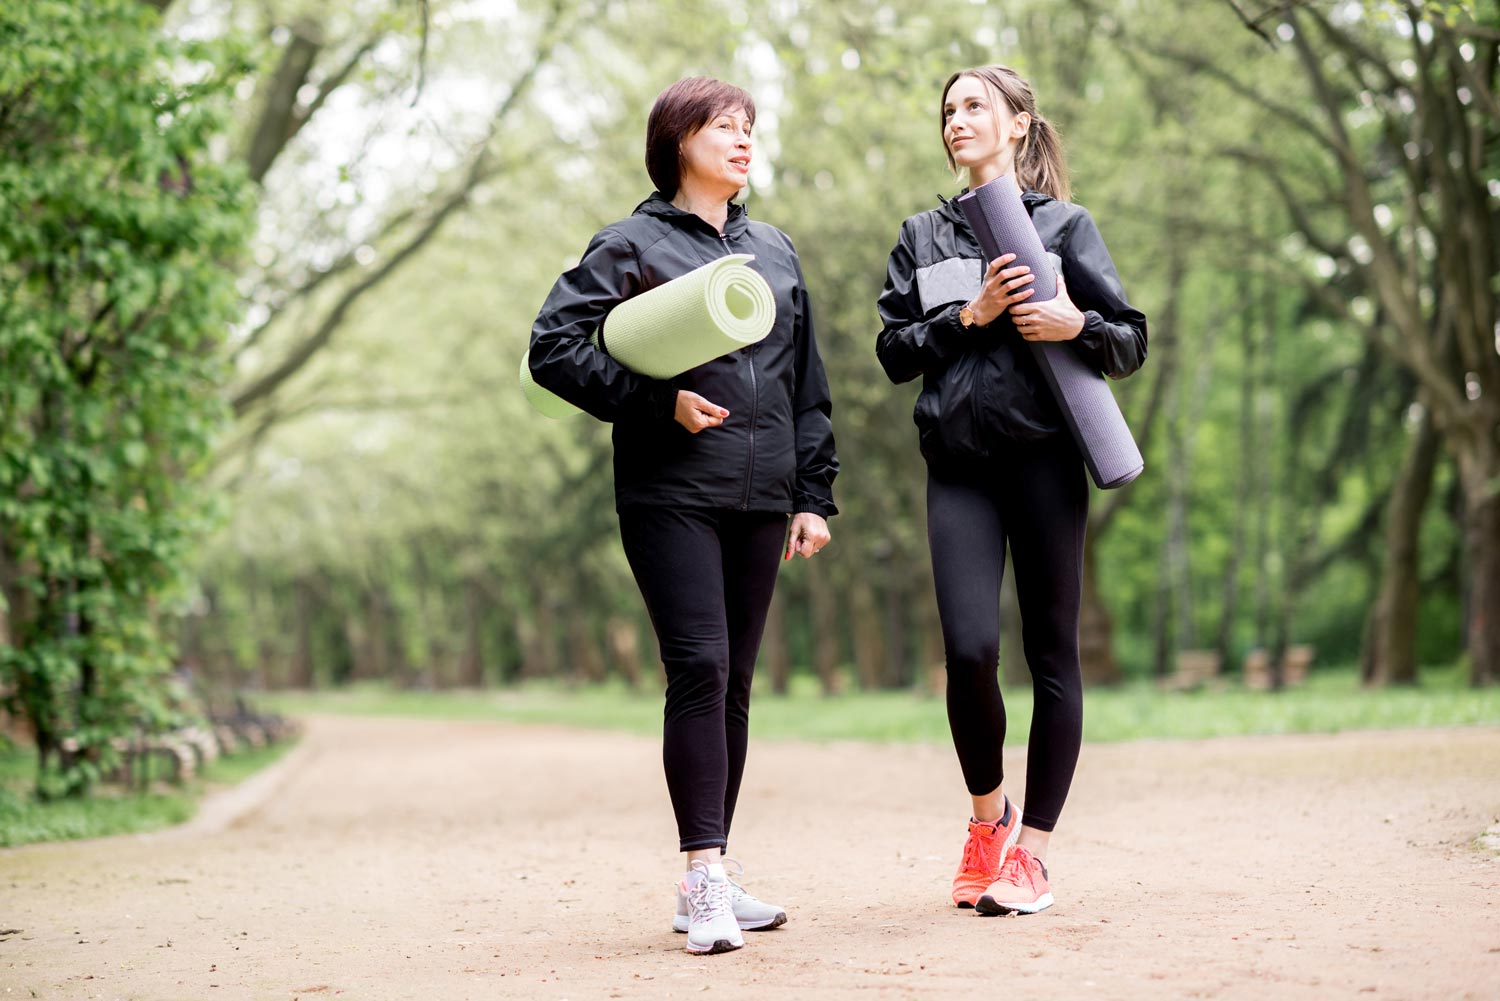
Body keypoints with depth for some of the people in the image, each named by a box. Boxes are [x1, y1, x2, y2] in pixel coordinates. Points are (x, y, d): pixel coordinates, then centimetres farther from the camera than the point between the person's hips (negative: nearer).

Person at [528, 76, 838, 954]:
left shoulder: (776, 250, 18)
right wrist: (657, 400, -14)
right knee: (699, 668, -15)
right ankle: (704, 878, -13)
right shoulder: (633, 245, 1)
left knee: (733, 683, 7)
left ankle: (711, 881, 15)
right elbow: (555, 346, -6)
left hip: (760, 501, 5)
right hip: (671, 496, -5)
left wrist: (814, 495, 12)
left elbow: (808, 385, 19)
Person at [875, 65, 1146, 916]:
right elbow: (895, 351, 9)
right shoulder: (925, 236, 16)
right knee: (969, 651, -11)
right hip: (958, 468, 2)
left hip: (1043, 456, -2)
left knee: (1051, 654, 0)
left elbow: (1133, 341, 3)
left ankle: (1031, 853, 9)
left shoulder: (1064, 224, 7)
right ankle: (988, 815, 14)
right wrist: (969, 315, -6)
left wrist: (1077, 325, -17)